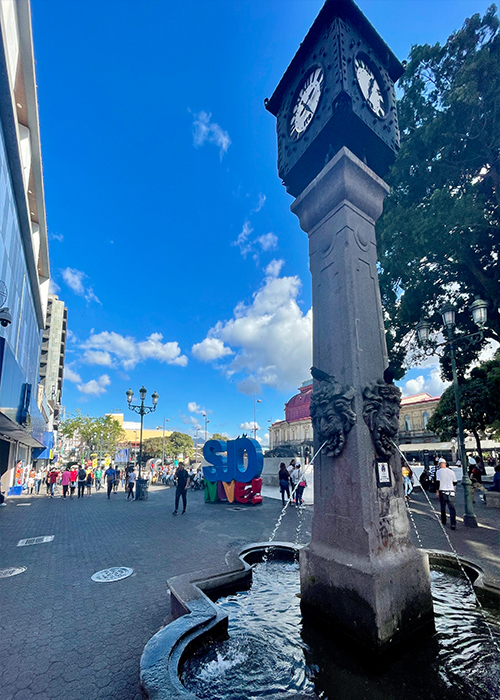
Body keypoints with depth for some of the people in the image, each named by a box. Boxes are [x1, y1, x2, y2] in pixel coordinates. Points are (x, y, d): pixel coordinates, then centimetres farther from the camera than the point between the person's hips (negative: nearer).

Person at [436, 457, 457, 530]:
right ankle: (453, 524, -10)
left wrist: (437, 490, 2)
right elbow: (455, 482, 10)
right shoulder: (451, 471, 3)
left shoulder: (439, 471, -6)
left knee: (443, 507, 14)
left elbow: (437, 482, -10)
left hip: (442, 491, -2)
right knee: (452, 508, -1)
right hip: (451, 492, 2)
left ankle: (443, 521, 26)